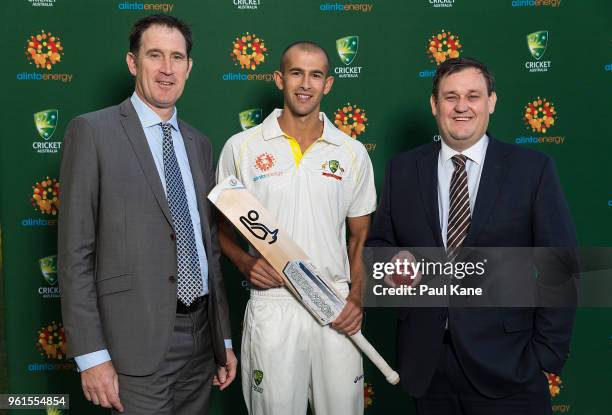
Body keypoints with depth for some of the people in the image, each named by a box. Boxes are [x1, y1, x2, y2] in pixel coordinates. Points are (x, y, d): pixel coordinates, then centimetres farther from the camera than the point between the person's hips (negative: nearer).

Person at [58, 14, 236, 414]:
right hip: (138, 340, -5)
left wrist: (224, 339, 14)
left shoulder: (199, 143, 12)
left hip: (201, 336, 6)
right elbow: (75, 251, -9)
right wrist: (91, 354, -13)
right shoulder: (93, 132, -5)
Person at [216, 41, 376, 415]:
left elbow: (361, 237, 11)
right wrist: (245, 263, -11)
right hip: (271, 306, -1)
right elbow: (222, 227, 8)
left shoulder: (353, 153, 5)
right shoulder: (241, 147, 0)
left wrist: (356, 297, -3)